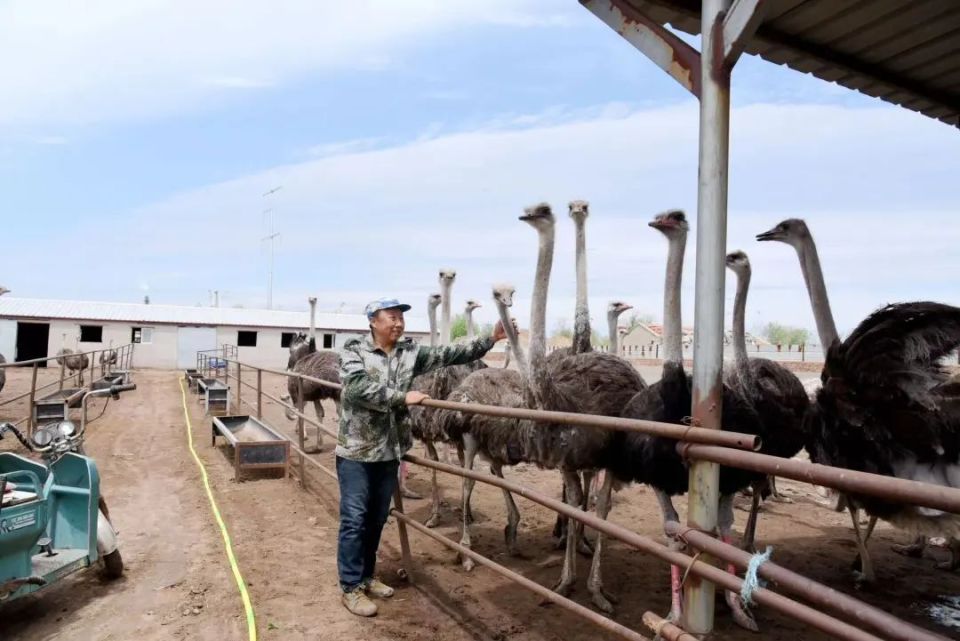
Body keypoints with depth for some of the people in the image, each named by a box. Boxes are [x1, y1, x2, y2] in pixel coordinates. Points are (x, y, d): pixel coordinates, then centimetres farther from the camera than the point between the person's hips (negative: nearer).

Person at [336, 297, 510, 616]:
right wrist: (403, 397, -25)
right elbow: (359, 388, -24)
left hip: (389, 450, 5)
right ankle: (351, 586, 16)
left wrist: (490, 340, -9)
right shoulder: (353, 350, -9)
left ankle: (366, 575, 33)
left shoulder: (410, 351, 4)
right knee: (355, 519, 3)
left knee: (377, 518, 16)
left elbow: (450, 354, -2)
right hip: (356, 450, -5)